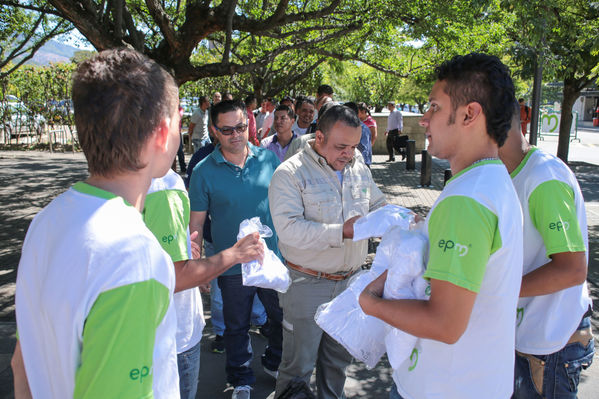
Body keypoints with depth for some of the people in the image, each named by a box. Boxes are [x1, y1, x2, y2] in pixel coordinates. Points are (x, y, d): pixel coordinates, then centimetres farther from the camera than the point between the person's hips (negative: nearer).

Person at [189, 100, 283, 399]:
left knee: (284, 317, 19)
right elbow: (196, 223, -6)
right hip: (232, 265, -2)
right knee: (237, 326, 17)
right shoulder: (204, 171, -9)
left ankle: (274, 363, 47)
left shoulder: (268, 158, -3)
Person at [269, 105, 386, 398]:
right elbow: (288, 229, -24)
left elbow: (378, 206, 18)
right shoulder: (290, 173, -14)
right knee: (299, 363, 7)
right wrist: (342, 231, -27)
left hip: (349, 280, 6)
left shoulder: (360, 170, 6)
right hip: (307, 283, -5)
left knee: (339, 357, 22)